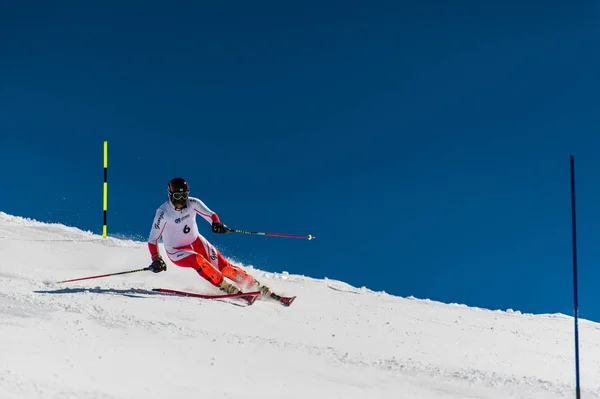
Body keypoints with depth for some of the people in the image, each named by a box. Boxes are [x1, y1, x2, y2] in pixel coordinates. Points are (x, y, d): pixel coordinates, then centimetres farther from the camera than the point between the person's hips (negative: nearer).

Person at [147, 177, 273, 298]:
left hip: (197, 242, 3)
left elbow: (210, 215, -12)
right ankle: (224, 286, -25)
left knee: (223, 265, -11)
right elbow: (152, 240, -17)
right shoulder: (163, 213, -20)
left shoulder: (192, 203, -12)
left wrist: (217, 223, -35)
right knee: (197, 260, -34)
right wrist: (156, 259, -30)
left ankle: (255, 286, -5)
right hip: (177, 252, -3)